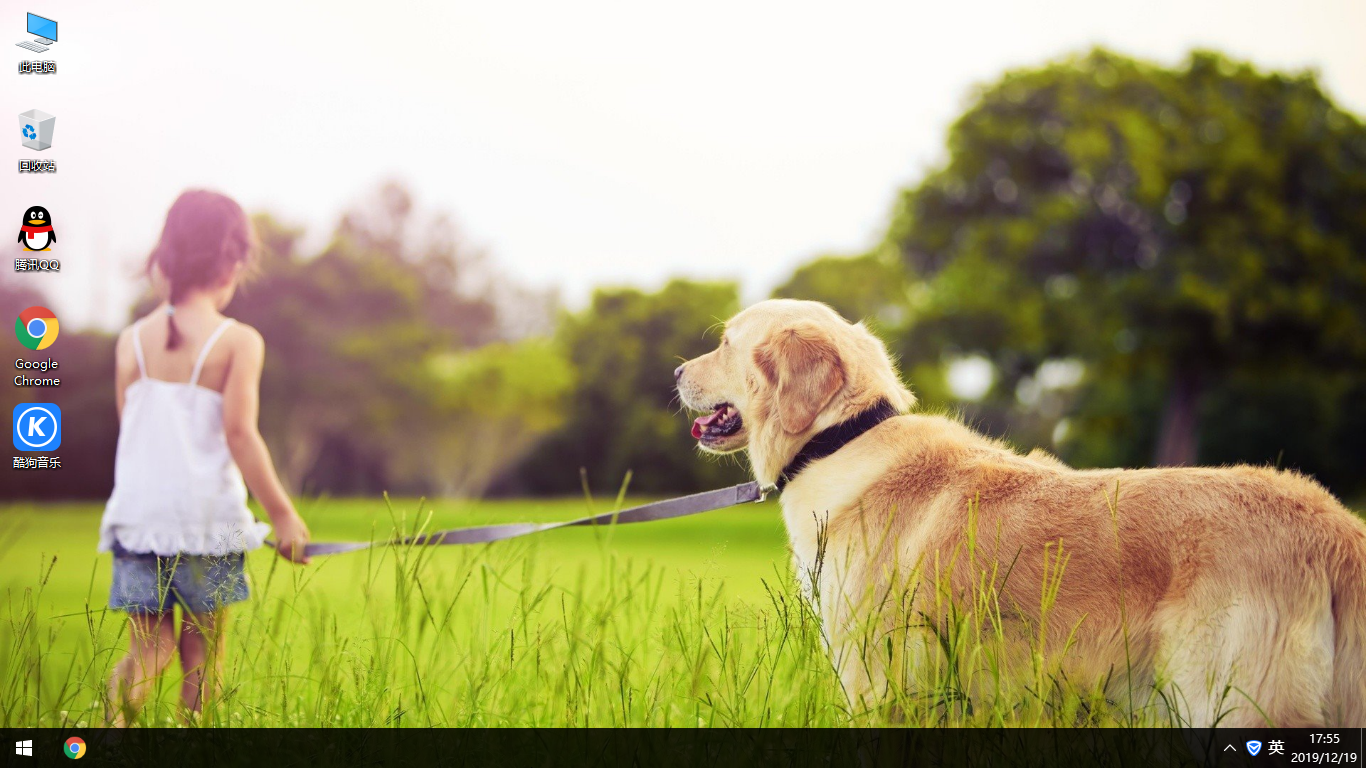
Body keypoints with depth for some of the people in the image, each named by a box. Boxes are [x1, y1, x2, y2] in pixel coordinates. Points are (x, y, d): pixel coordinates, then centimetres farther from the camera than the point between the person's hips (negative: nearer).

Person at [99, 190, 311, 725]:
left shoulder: (132, 341, 7)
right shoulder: (238, 342, -7)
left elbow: (129, 426, 12)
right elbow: (239, 434, -11)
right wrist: (283, 514, -6)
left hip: (137, 513, 3)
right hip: (207, 514, -3)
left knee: (149, 646, 11)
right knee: (203, 651, 9)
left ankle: (115, 716, -11)